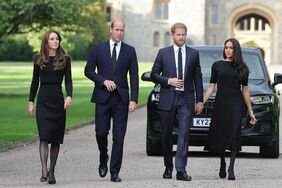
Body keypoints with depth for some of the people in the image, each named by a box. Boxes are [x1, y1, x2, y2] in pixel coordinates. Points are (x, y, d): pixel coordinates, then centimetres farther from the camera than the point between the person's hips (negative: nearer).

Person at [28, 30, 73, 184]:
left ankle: (52, 171, 13)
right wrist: (31, 102, 8)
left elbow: (68, 80, -1)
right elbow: (35, 81, 11)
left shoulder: (65, 59, 5)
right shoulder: (38, 59, 6)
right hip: (43, 100, -1)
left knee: (56, 139, 4)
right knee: (44, 137, -13)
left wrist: (69, 96, -18)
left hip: (58, 100, 1)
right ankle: (44, 170, -22)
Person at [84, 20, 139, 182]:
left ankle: (115, 172, 2)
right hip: (103, 97, 0)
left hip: (121, 98, 0)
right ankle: (103, 160, 26)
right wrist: (104, 81, -11)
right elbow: (88, 70, 4)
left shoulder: (130, 51, 6)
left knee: (119, 137, -2)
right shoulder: (98, 49, 5)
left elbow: (134, 76, 3)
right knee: (101, 132, -3)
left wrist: (134, 100, -5)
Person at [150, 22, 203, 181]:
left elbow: (198, 78, 9)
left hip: (186, 99, 0)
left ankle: (181, 170, -13)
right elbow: (154, 74, 6)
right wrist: (168, 81, -11)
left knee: (184, 134, -10)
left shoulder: (194, 54, 7)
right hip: (168, 99, 0)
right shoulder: (163, 53, 5)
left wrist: (200, 100, 5)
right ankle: (168, 167, 23)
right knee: (166, 135, 7)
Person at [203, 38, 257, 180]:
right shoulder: (217, 65, 7)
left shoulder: (242, 68, 8)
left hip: (236, 104, -1)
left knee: (234, 134, -11)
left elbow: (245, 90, 11)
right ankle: (222, 163, 25)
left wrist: (250, 112, 10)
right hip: (220, 103, 1)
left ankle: (231, 168, -12)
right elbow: (211, 87, 6)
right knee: (220, 135, 3)